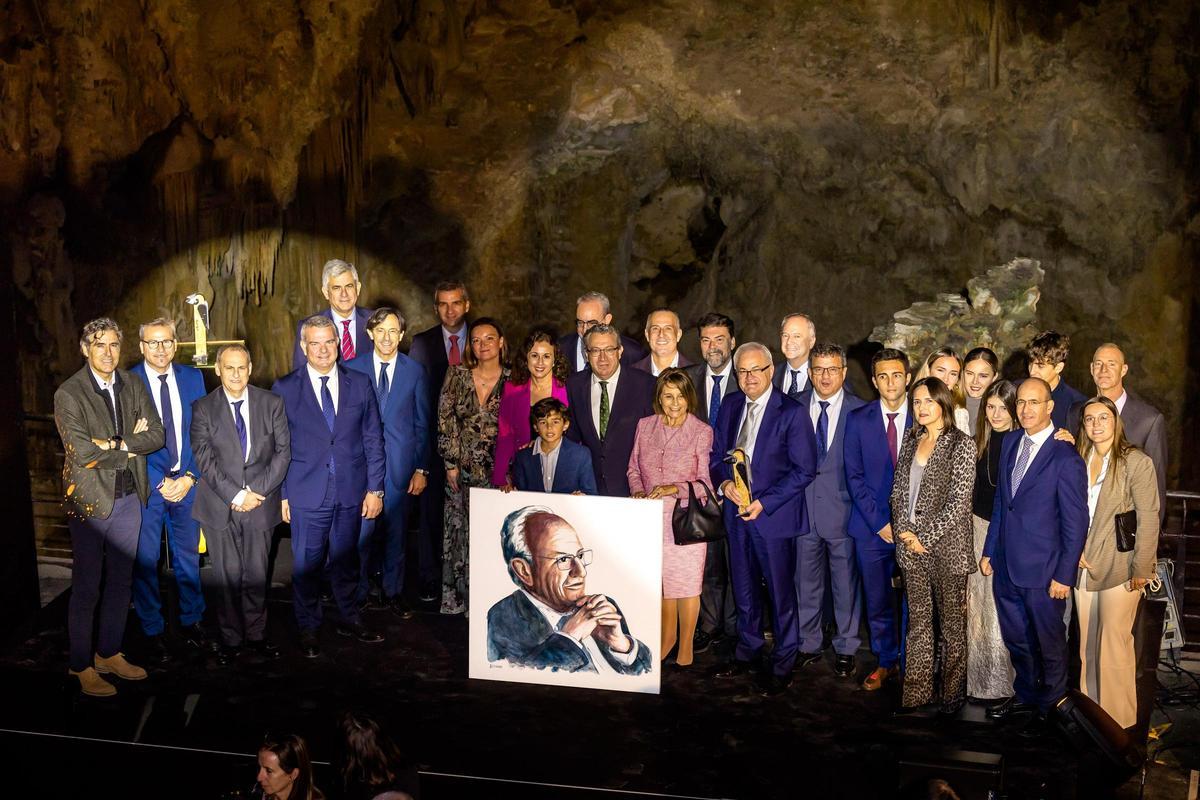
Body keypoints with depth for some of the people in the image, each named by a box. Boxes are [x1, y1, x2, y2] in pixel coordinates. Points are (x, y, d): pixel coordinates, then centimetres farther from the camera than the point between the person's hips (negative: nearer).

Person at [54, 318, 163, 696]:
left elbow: (157, 436, -3)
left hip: (129, 497, 5)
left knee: (120, 582, 15)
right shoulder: (68, 394, -12)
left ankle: (109, 654, 30)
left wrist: (114, 444, -16)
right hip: (90, 500, -5)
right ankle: (82, 666, 19)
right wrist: (131, 445, -12)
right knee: (87, 588, 4)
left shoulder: (134, 385, 4)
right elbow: (81, 453, -20)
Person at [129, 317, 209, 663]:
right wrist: (161, 483, -11)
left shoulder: (192, 378, 3)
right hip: (146, 484, -3)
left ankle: (191, 622, 29)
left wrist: (190, 477, -5)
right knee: (145, 561, 5)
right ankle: (153, 632, 20)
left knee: (188, 556, 14)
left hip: (187, 482, 3)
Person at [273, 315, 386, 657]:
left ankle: (349, 619, 32)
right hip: (307, 494, -2)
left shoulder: (360, 383, 3)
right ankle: (308, 628, 23)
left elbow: (373, 439, 5)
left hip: (352, 492, 2)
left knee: (346, 559, 15)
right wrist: (281, 493, -2)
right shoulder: (285, 388, -2)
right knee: (307, 564, 6)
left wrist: (375, 488, 1)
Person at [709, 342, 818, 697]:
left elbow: (804, 470, -13)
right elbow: (716, 454, 12)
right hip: (737, 510, 5)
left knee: (781, 591, 6)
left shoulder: (792, 412, -12)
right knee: (744, 587, 17)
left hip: (773, 514, -5)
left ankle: (782, 664, 21)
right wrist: (726, 483, -9)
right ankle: (748, 651, 35)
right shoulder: (730, 405, 6)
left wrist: (764, 502, -17)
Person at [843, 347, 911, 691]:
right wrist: (879, 522, -7)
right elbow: (854, 476, 0)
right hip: (871, 526, 1)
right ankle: (885, 661, 25)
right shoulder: (858, 420, 2)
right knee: (877, 600, 8)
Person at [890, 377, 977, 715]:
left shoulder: (961, 443, -8)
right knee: (918, 621, 12)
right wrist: (904, 531, -1)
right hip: (911, 545, 5)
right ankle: (917, 690, 20)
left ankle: (953, 694, 18)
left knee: (952, 624, 5)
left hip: (946, 545, -5)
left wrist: (924, 536, -13)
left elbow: (958, 501, -13)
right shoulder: (910, 440, 10)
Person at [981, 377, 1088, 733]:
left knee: (1049, 644, 13)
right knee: (1016, 639, 21)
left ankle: (1049, 707, 32)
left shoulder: (1066, 458, -16)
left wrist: (1064, 575, -13)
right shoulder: (1010, 443, 5)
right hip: (1006, 567, 6)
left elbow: (1076, 524, -13)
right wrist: (989, 551, 11)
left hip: (1042, 571, -6)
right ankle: (1025, 695, 41)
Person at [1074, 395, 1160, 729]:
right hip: (1083, 566, 5)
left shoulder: (1137, 462, -7)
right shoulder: (1078, 461, 10)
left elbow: (1148, 520, -9)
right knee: (1087, 645, 10)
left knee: (1114, 645, -3)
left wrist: (1141, 570, -10)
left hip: (1119, 569, -5)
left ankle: (1119, 721, 9)